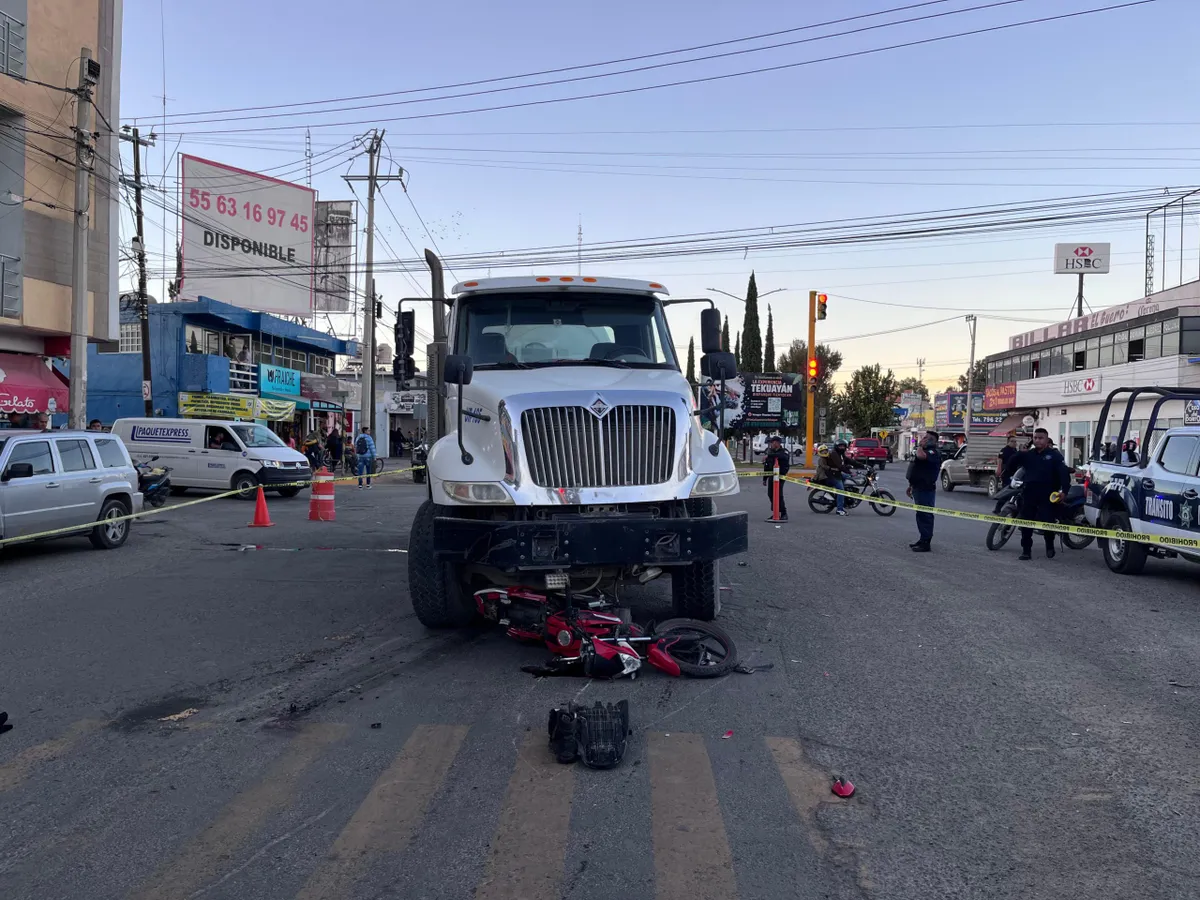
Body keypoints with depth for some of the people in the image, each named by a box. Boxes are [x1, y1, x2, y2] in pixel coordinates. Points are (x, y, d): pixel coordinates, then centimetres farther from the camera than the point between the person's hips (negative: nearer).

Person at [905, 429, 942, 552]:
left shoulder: (933, 453, -15)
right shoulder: (925, 451, 20)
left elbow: (920, 456, -38)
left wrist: (920, 445, -18)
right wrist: (911, 485, 26)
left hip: (926, 490, -11)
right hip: (919, 488, 11)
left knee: (925, 515, -8)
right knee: (921, 515, 16)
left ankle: (926, 543, -6)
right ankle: (922, 539, 25)